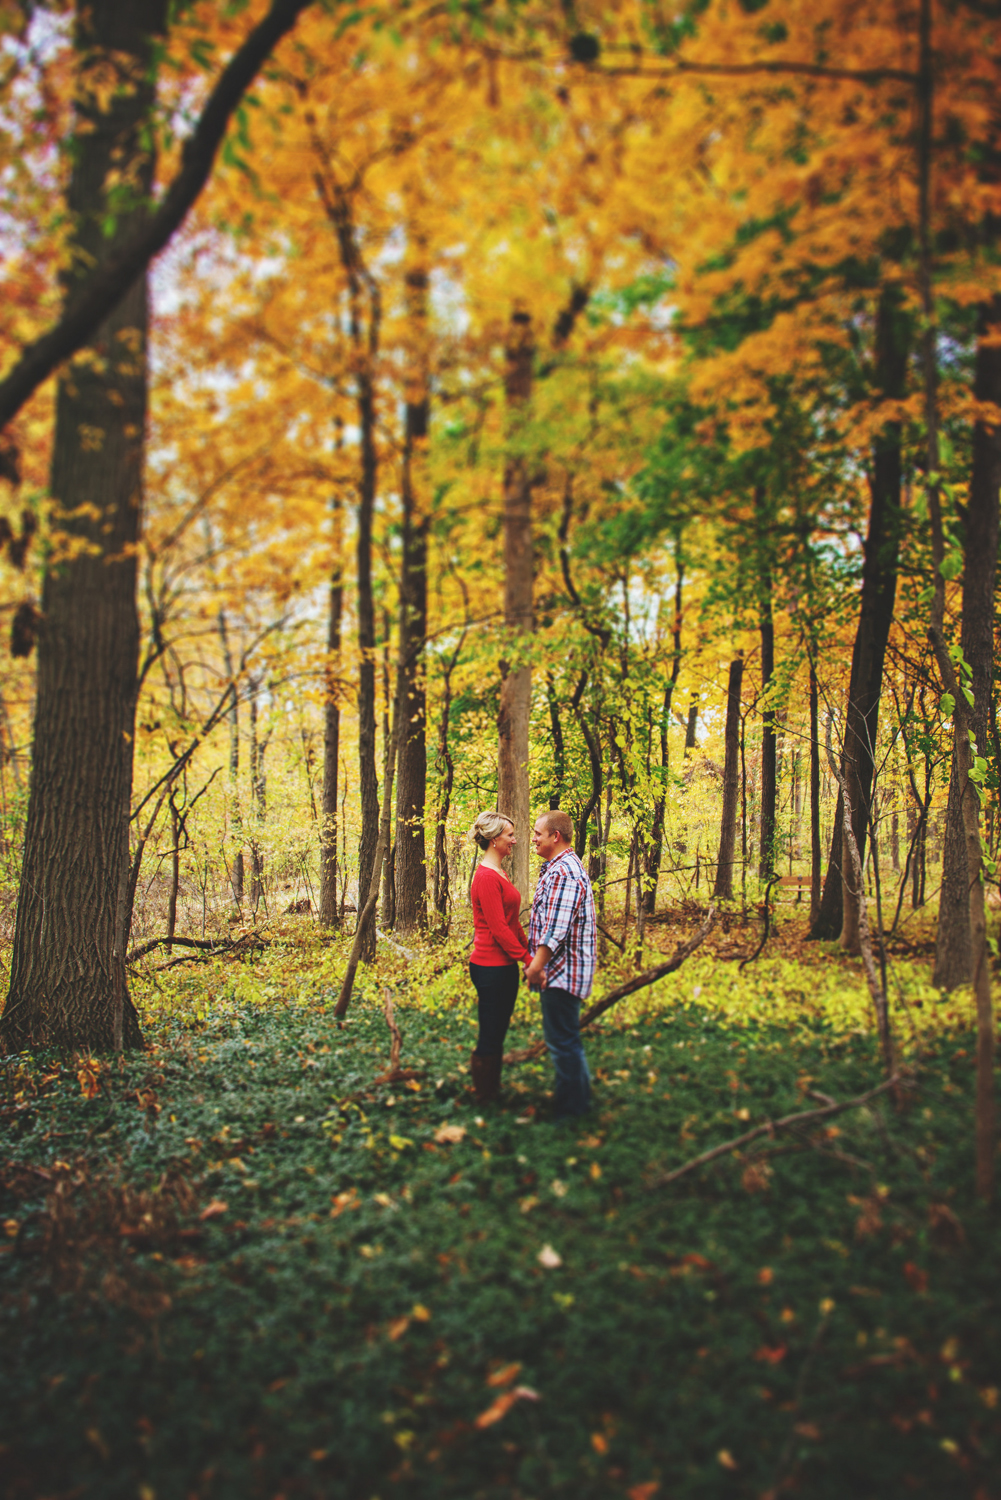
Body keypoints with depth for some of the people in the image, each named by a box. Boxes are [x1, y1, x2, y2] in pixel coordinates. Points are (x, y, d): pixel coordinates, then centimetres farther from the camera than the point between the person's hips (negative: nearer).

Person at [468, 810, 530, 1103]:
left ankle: (494, 1091, 27)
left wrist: (528, 952, 14)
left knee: (497, 1034, 17)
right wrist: (528, 959, -18)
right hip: (491, 967, -10)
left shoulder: (499, 874, 13)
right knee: (490, 1038, 1)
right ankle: (484, 1099, 12)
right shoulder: (486, 877, -18)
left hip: (505, 965, 10)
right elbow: (499, 929, -20)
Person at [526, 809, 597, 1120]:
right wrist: (536, 963, 19)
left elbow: (555, 929, -25)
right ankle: (579, 1097, 31)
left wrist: (536, 966, -20)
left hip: (562, 971, -11)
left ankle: (570, 1107, 9)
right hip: (560, 970, 11)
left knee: (562, 1039, -1)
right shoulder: (556, 867, 15)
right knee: (566, 1038, 19)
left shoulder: (563, 873, -20)